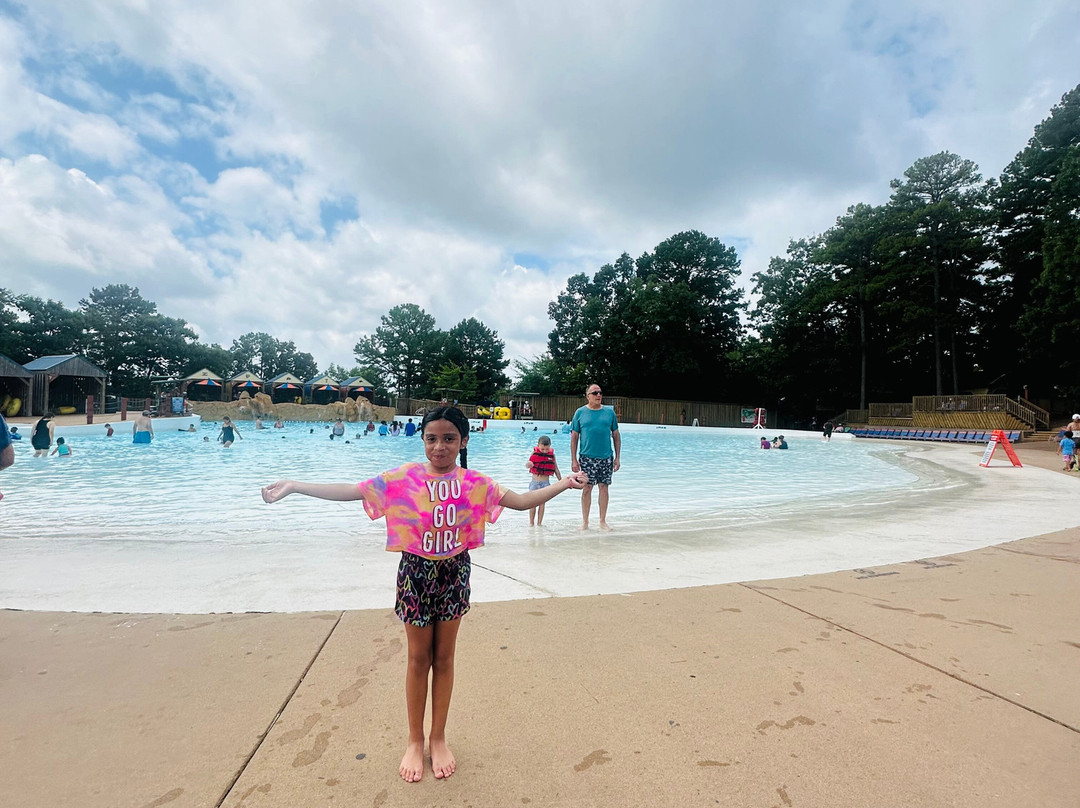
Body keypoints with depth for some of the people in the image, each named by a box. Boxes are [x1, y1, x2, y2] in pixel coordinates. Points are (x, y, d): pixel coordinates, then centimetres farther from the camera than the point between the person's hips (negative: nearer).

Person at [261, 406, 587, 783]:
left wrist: (564, 483, -13)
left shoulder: (474, 482, -8)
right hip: (415, 572, -1)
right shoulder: (403, 478, -11)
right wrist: (293, 486, -16)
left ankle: (438, 738, 36)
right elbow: (348, 491, -12)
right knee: (418, 658, 14)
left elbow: (522, 501, -7)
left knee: (443, 657, 15)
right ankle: (415, 741, 35)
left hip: (454, 573, 1)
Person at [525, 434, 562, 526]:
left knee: (542, 503, 3)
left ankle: (539, 522, 10)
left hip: (545, 482, 0)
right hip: (535, 481, 0)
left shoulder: (551, 455, -2)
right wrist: (528, 464, -29)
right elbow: (527, 465, -5)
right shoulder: (534, 453, -4)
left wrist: (561, 481, 7)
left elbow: (556, 469, 5)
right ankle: (531, 522, 13)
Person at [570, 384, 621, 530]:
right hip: (587, 457, -2)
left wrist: (617, 457, 4)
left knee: (604, 488, 6)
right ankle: (585, 522, 14)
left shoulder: (609, 412, 6)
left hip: (606, 457, 2)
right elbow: (574, 437, 2)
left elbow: (616, 436, 9)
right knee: (587, 488, 2)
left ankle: (603, 521, 18)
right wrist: (574, 459, -3)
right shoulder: (580, 412, 1)